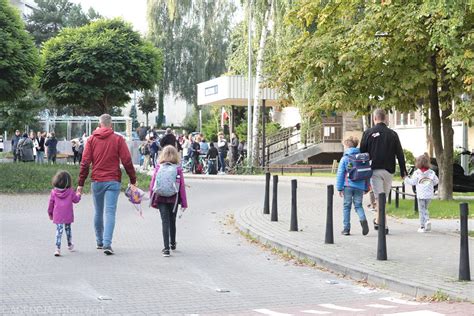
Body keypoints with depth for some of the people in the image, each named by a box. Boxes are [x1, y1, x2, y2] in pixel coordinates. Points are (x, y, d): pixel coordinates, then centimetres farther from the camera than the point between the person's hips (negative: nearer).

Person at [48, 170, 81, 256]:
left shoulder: (53, 192, -3)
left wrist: (50, 213, 17)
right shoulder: (70, 192, -6)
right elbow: (76, 200, 7)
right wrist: (78, 195, 28)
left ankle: (58, 248, -17)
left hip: (57, 216, -1)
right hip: (68, 216, 1)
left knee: (59, 231, -4)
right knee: (68, 229, 21)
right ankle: (70, 245, 38)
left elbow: (51, 203, 4)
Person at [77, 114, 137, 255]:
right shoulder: (118, 139, -1)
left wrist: (81, 183, 5)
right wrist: (133, 181, 3)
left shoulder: (91, 140, 4)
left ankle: (100, 241, 25)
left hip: (96, 181, 2)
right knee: (110, 212, -6)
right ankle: (107, 244, -18)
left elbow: (85, 163, 1)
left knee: (98, 213, 15)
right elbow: (127, 161, -4)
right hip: (113, 181, -2)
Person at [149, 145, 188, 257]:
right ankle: (172, 244, 37)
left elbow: (152, 184, -1)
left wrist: (152, 200, 8)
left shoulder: (158, 168, -2)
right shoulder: (178, 169, -6)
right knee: (172, 221, 19)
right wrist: (184, 203, 1)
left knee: (165, 222, 1)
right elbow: (182, 186, -6)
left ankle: (166, 248, -7)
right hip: (173, 199, 0)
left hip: (161, 198, 0)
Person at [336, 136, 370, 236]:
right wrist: (366, 188, 17)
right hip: (360, 186, 3)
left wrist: (339, 188, 2)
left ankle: (346, 228, 8)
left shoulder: (345, 158, -3)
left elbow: (340, 174, -4)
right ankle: (363, 219, -19)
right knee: (358, 205, 10)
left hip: (348, 186, -3)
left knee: (347, 206, 7)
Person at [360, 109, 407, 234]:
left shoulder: (368, 133, -1)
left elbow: (362, 152, 2)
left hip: (374, 170, -2)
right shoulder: (392, 134, 4)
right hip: (388, 170, 2)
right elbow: (400, 154, 5)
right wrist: (403, 171, 11)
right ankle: (378, 220, 23)